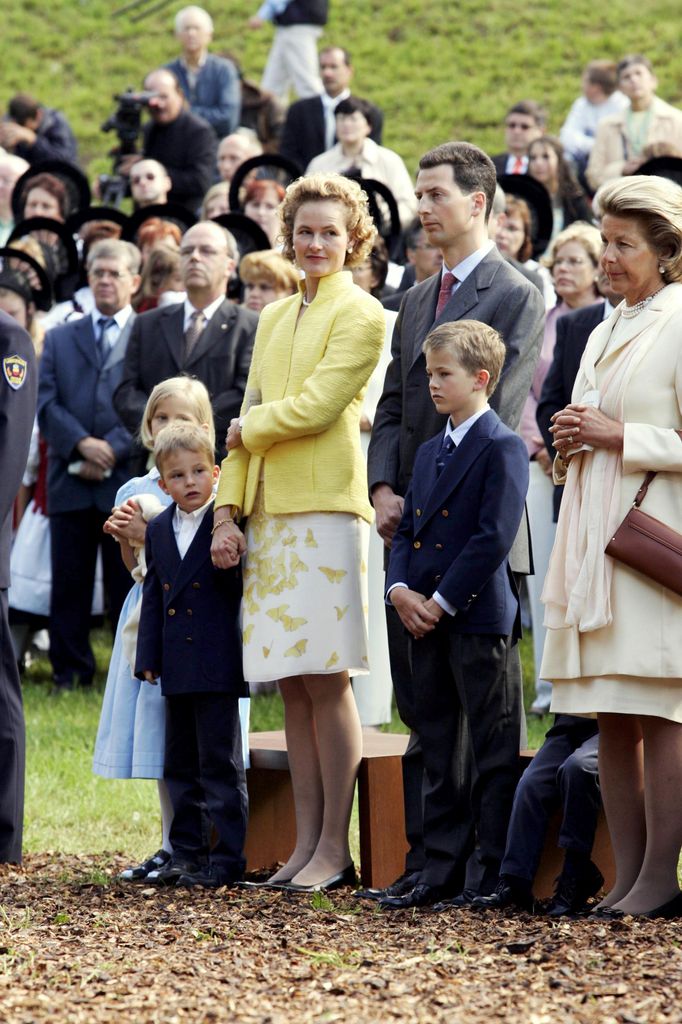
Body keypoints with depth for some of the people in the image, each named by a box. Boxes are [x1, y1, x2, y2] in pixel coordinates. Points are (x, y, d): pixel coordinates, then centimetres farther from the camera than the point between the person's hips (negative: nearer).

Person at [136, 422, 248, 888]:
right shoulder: (159, 530, 11)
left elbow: (241, 582, -9)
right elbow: (154, 596, 13)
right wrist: (148, 658, 9)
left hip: (217, 666, -6)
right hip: (177, 669, 6)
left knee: (220, 764, -4)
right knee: (181, 765, 12)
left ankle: (227, 858, 0)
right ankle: (187, 853, 20)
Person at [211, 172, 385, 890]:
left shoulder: (360, 314, -2)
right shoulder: (274, 318, 21)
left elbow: (316, 407, -12)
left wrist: (247, 428, 3)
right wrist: (226, 510, 10)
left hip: (325, 509, -7)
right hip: (269, 513, 7)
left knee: (325, 683, -7)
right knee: (292, 689, 6)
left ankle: (334, 850, -3)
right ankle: (306, 842, 10)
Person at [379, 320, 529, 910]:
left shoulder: (502, 448, -8)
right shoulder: (429, 453, 18)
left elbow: (495, 538, -16)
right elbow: (407, 531, 17)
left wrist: (440, 601, -16)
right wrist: (399, 589, -2)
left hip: (479, 619, -8)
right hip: (425, 622, 8)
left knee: (495, 756, -3)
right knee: (438, 757, 10)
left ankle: (500, 877, 0)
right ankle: (441, 876, 14)